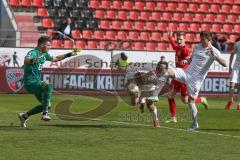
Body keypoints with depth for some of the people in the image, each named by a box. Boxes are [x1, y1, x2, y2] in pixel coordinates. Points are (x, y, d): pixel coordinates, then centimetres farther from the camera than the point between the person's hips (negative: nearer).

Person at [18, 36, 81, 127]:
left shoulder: (44, 54, 10)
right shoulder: (33, 53, -18)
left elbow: (55, 59, 27)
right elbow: (26, 60, -41)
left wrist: (70, 54, 24)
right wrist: (33, 60, -64)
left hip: (37, 82, 10)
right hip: (30, 83, -10)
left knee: (47, 105, 13)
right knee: (48, 86, -35)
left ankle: (24, 116, 27)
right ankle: (45, 113, -33)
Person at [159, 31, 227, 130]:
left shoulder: (214, 51, -6)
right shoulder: (197, 47, 12)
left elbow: (224, 64, -16)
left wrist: (215, 56, -28)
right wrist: (186, 60, 9)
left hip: (196, 78, -5)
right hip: (187, 72, 5)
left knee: (191, 101, -5)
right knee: (169, 72, -21)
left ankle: (195, 124, 12)